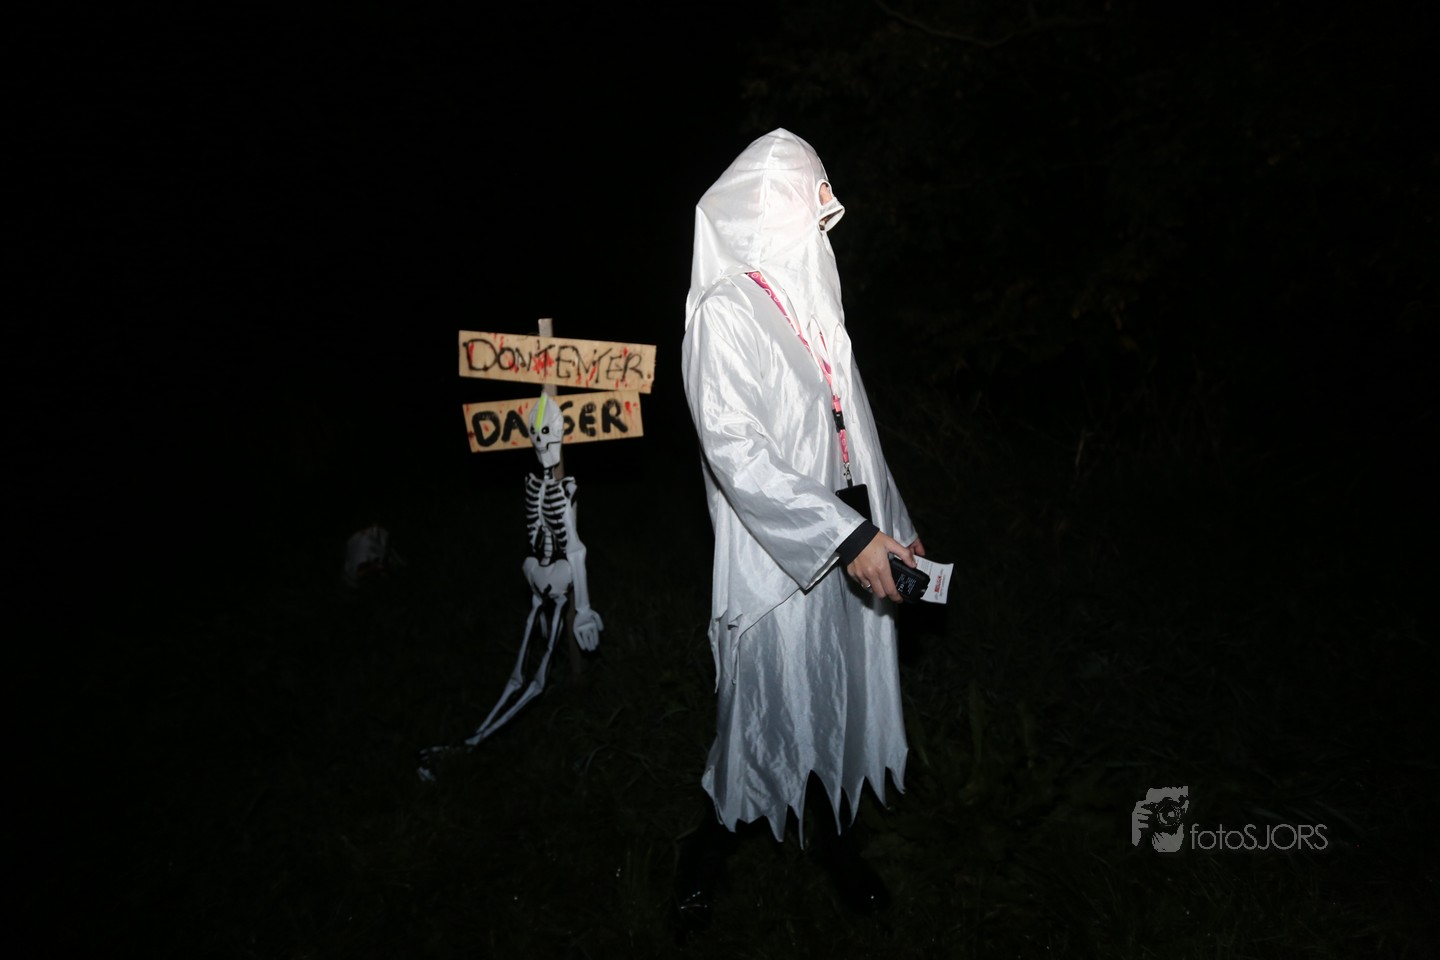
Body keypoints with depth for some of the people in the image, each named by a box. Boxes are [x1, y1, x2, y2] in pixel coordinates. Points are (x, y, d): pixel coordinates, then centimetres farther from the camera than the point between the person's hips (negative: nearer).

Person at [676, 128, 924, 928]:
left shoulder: (811, 299, 11)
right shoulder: (724, 313, -14)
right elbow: (735, 451, -22)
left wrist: (891, 527, 14)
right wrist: (846, 536, -24)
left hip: (848, 549, 7)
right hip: (777, 561, -7)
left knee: (840, 699, 18)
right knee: (765, 709, 7)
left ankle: (831, 831, 39)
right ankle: (714, 836, 33)